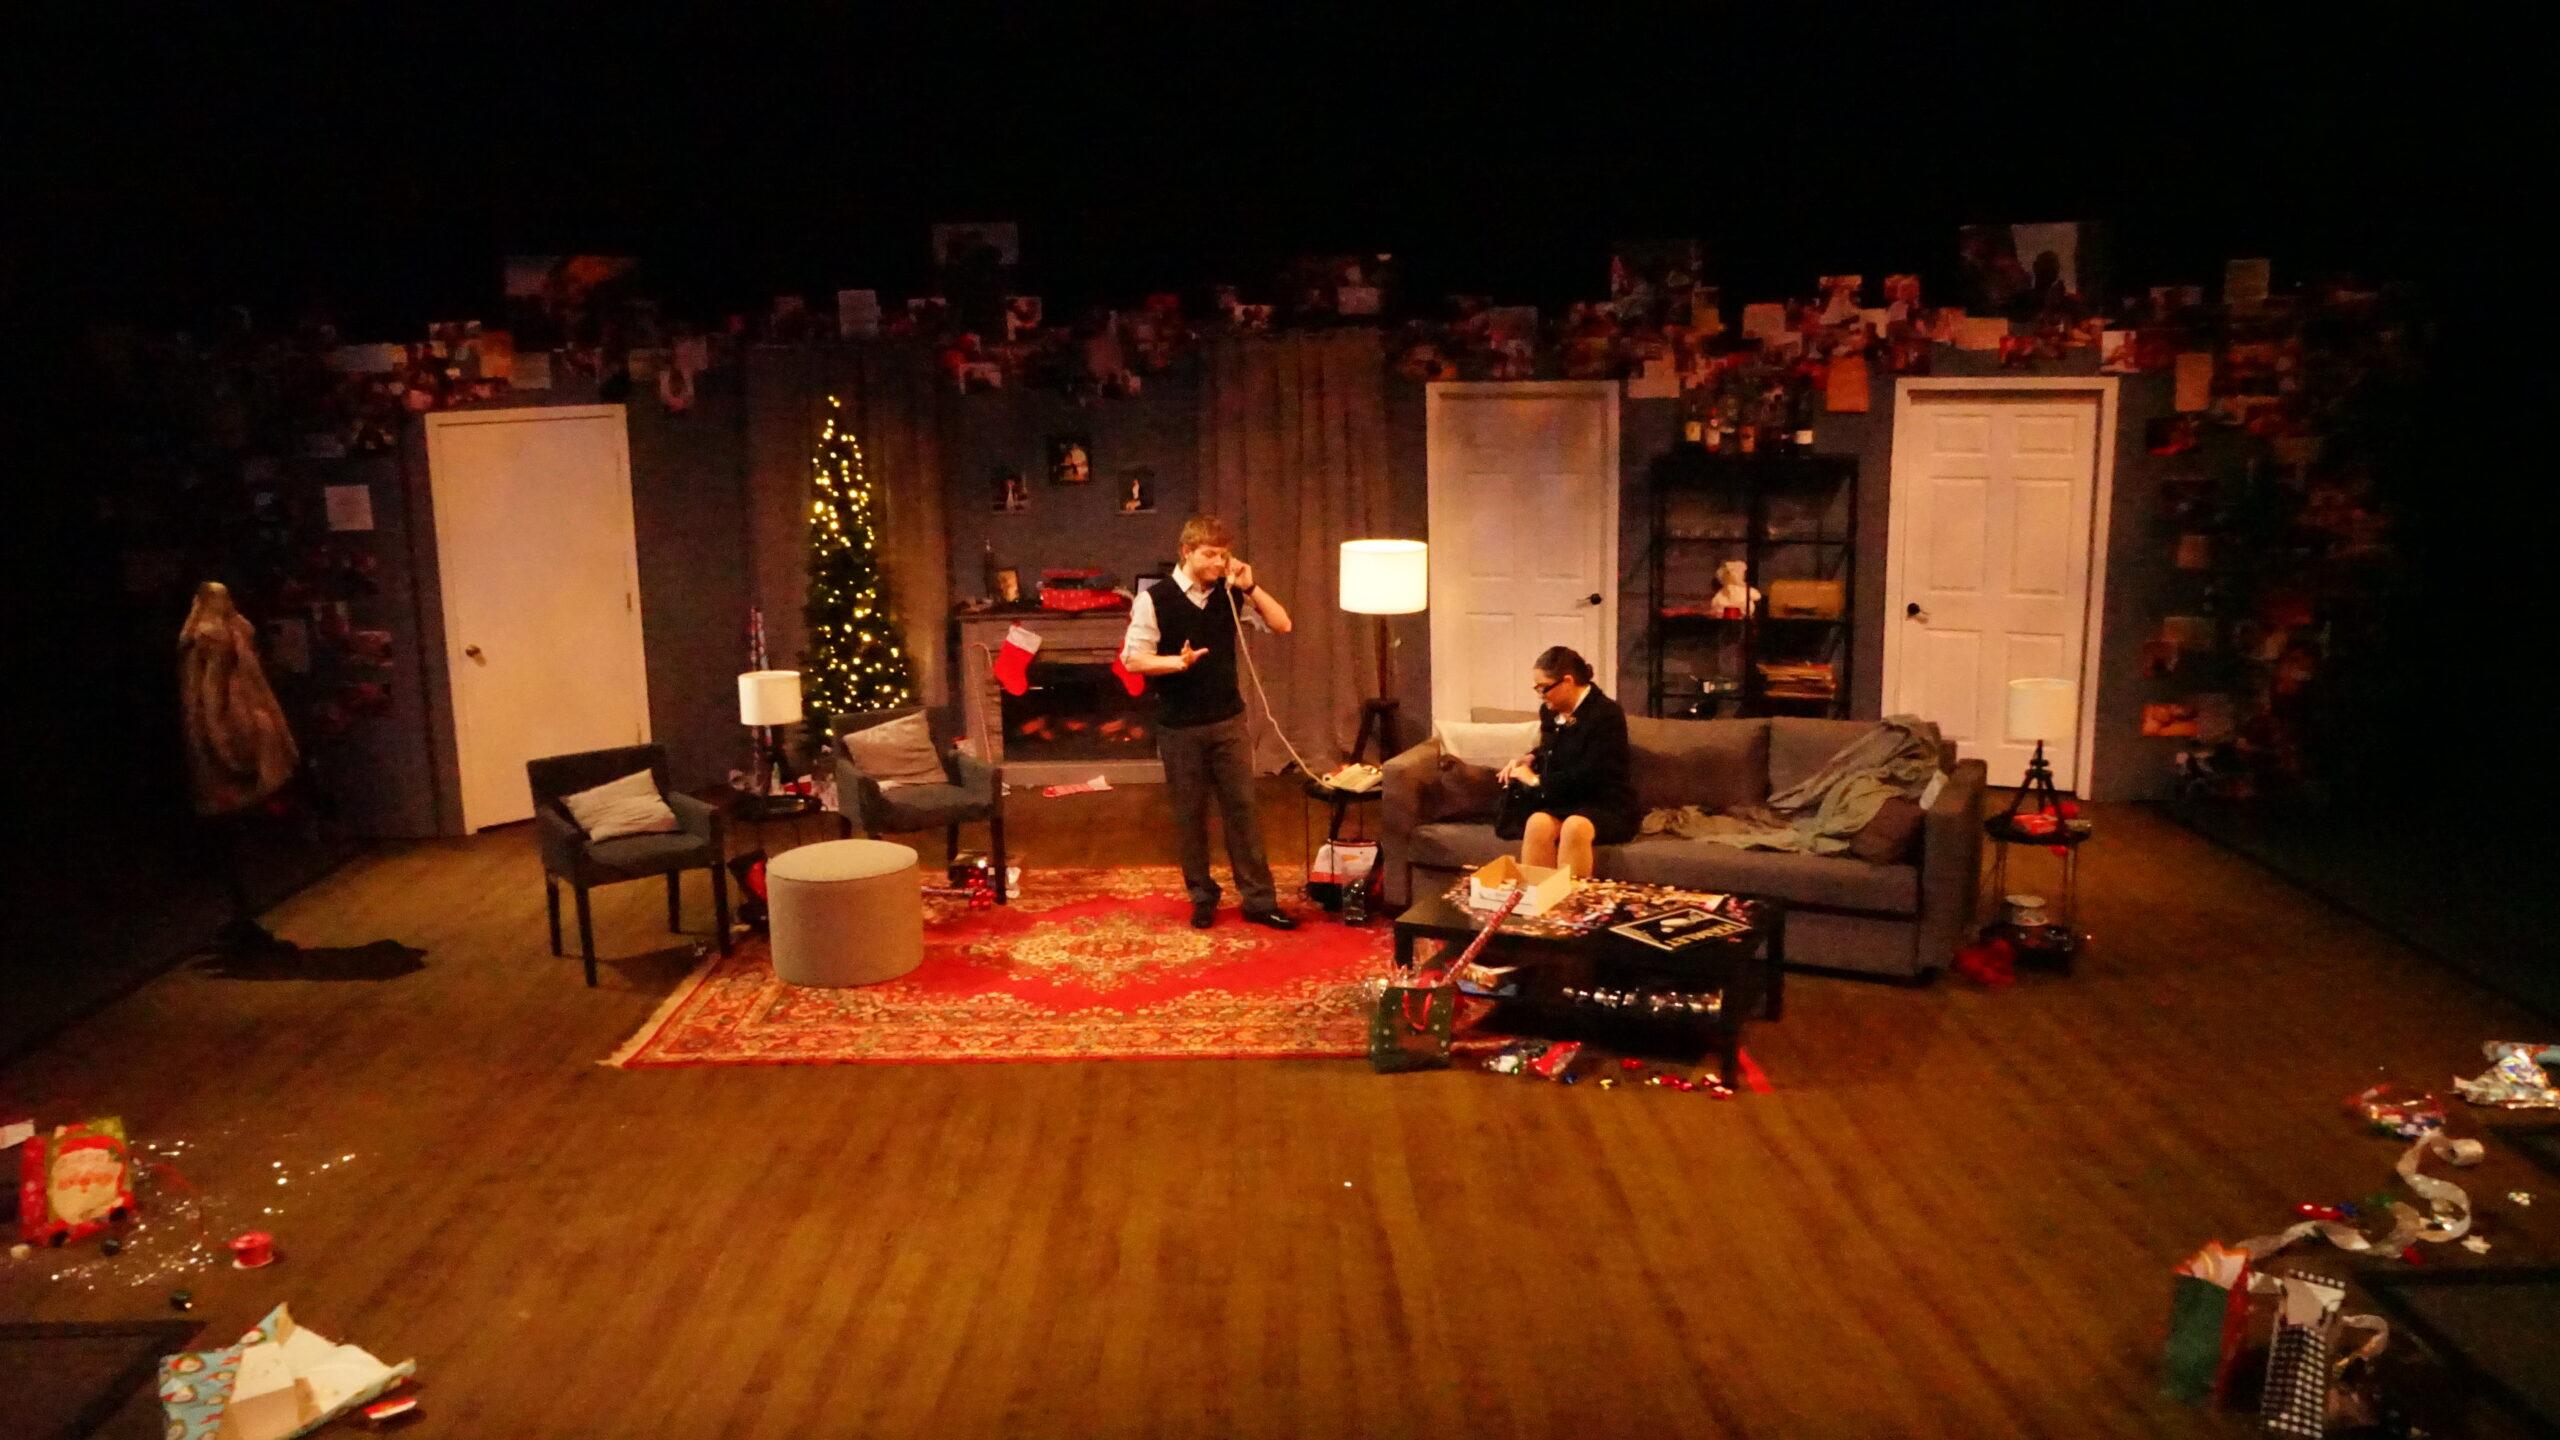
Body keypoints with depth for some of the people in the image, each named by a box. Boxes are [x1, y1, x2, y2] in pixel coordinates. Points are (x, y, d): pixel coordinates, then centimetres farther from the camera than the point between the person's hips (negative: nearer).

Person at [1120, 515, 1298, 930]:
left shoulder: (1230, 594, 1)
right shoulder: (1154, 598, -10)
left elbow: (1282, 625, 2)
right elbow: (1132, 660, -10)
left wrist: (1249, 588, -10)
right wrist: (1178, 662, -26)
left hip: (1228, 721, 3)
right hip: (1180, 727, -3)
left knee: (1242, 807, 5)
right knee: (1190, 814, 8)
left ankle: (1259, 899, 12)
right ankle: (1202, 897, 23)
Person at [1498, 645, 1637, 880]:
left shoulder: (1606, 714, -15)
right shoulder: (1550, 711, 7)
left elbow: (1588, 775, -23)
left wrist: (1536, 780, -14)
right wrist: (1529, 760, 7)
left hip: (1608, 806, -5)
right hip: (1565, 801, 5)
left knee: (1575, 827, -38)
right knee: (1538, 822, -30)